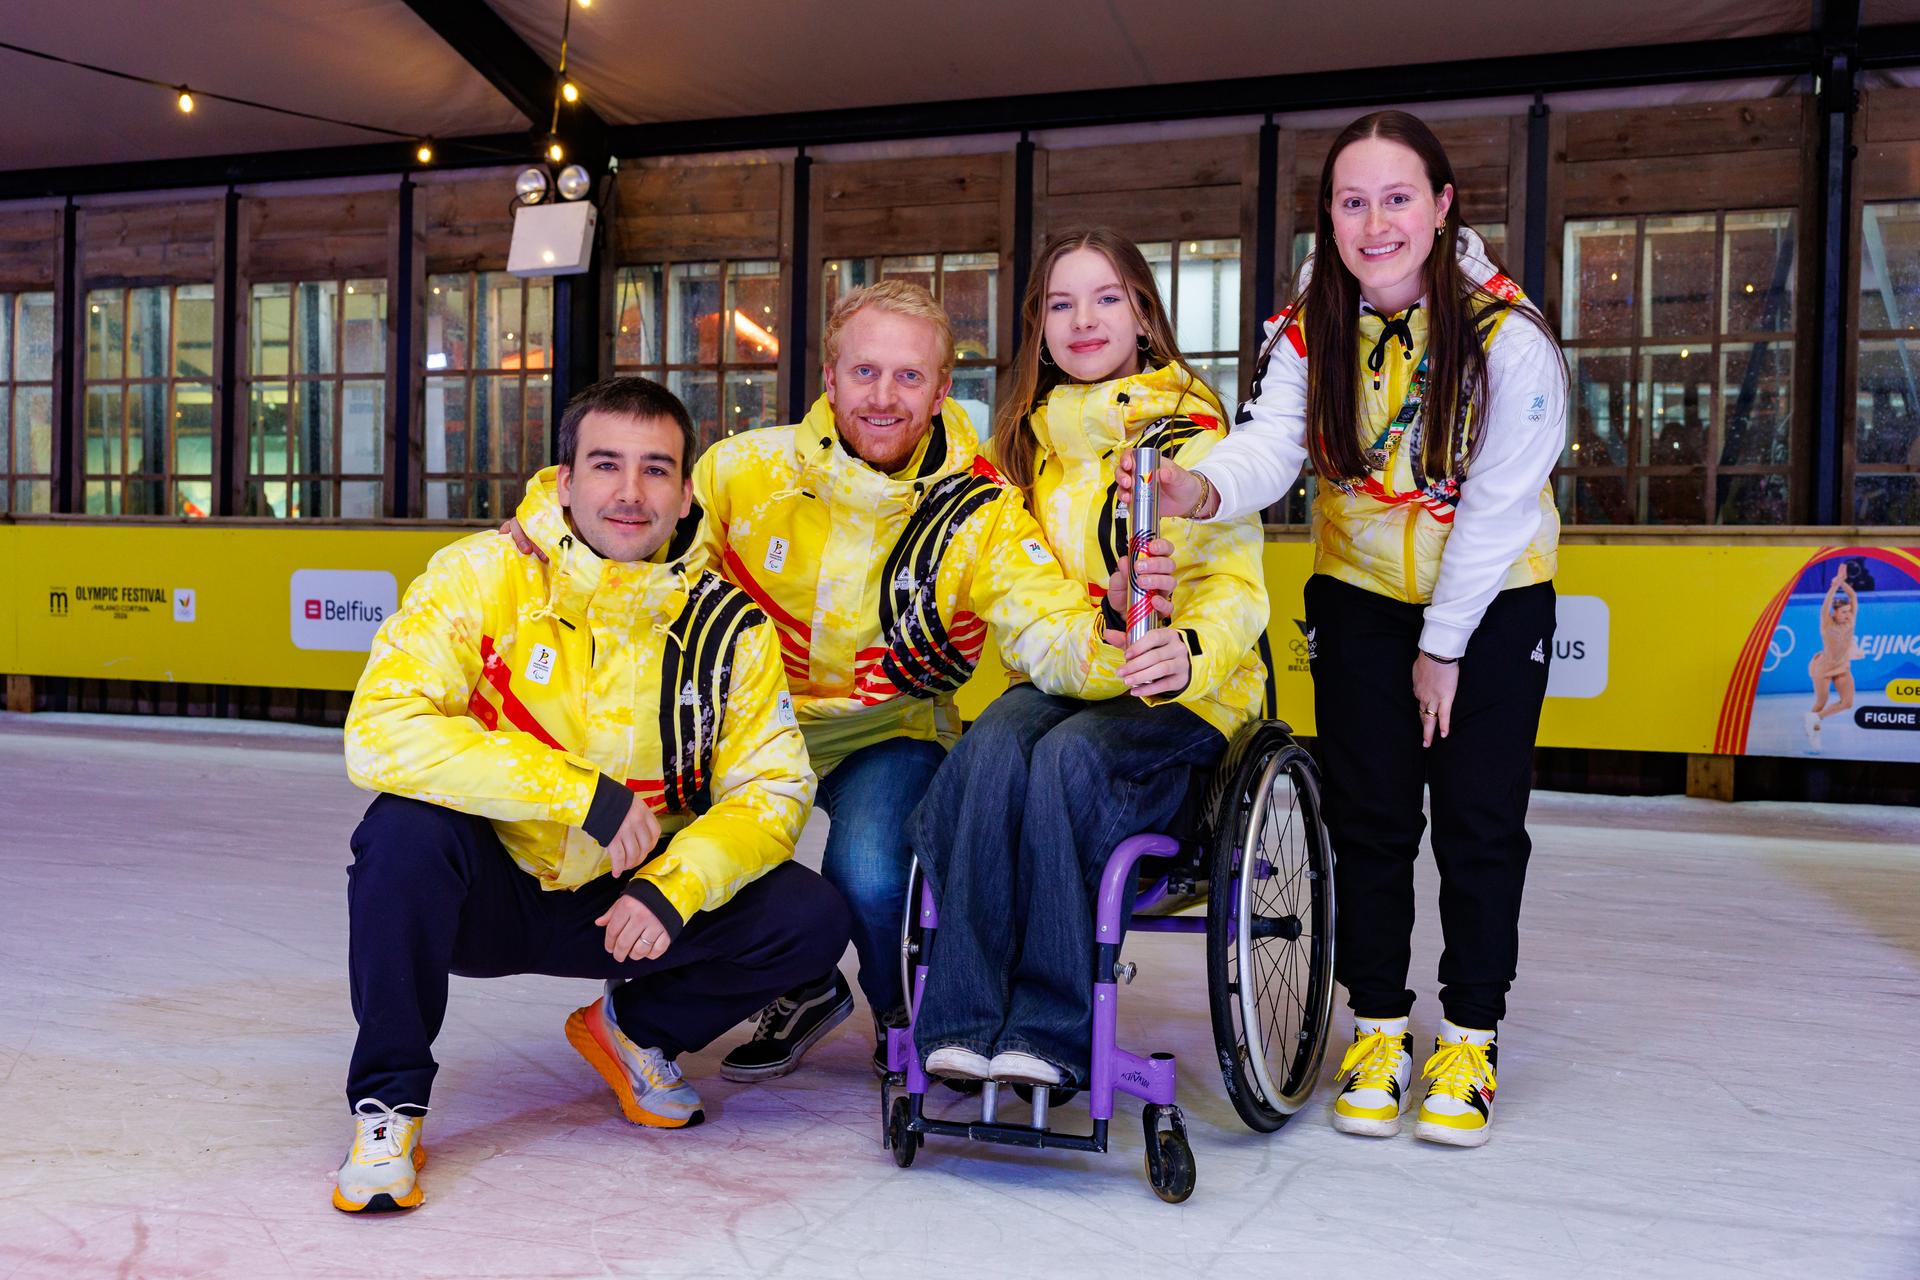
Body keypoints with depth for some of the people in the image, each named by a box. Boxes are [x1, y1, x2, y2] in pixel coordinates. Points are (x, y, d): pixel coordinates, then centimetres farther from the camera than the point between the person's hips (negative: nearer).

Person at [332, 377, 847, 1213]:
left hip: (621, 903, 3)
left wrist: (677, 885, -25)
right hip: (487, 893, -3)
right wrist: (582, 794, -29)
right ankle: (389, 1103, -11)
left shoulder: (724, 624, -6)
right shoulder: (483, 576, -15)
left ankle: (634, 1030, 16)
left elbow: (771, 786, -5)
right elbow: (381, 730, -27)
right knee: (409, 824, -35)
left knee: (812, 919, -16)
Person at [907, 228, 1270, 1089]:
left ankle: (1048, 1029, -28)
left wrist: (1190, 651, -31)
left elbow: (1235, 584, -8)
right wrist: (1107, 609, -10)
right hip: (1062, 674, 4)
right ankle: (963, 1019, -31)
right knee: (990, 749, -30)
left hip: (1181, 690, -3)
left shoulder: (1192, 430, 1)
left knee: (1067, 757, -34)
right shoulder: (1032, 439, 16)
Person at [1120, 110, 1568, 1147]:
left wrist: (1443, 645, -15)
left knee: (1480, 821, -1)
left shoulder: (1509, 336, -21)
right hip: (1359, 594, 2)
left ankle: (1470, 1039, 14)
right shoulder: (1309, 332, -11)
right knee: (1368, 818, 4)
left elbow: (1496, 505, -19)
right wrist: (1207, 488, -47)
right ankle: (1377, 1025, 19)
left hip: (1493, 598, -2)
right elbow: (1270, 442, -24)